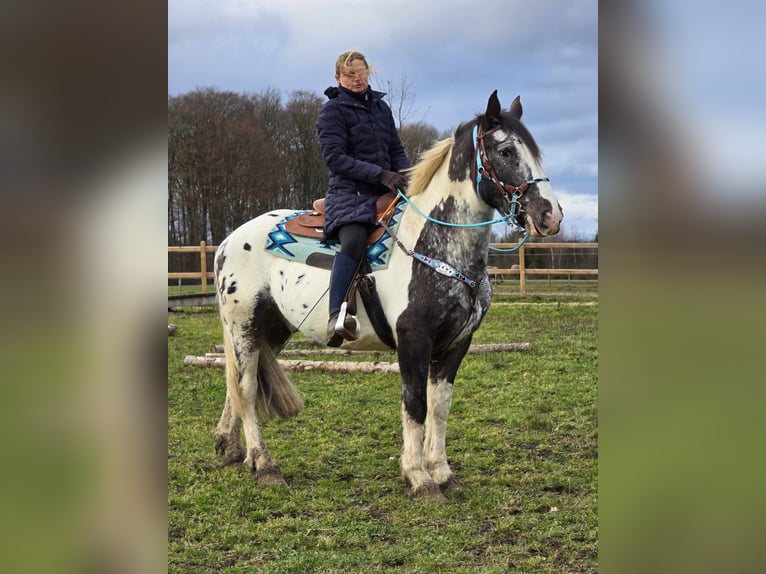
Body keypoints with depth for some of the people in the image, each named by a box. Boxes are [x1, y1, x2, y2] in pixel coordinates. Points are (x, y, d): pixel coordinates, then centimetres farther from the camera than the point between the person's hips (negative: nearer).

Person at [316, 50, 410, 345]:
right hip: (349, 191, -7)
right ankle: (336, 317, -45)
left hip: (384, 192, 7)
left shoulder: (381, 107, 19)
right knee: (353, 238, -34)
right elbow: (335, 158, -11)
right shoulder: (332, 110, -1)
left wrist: (406, 176, -3)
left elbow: (397, 151, 19)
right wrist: (381, 174, -19)